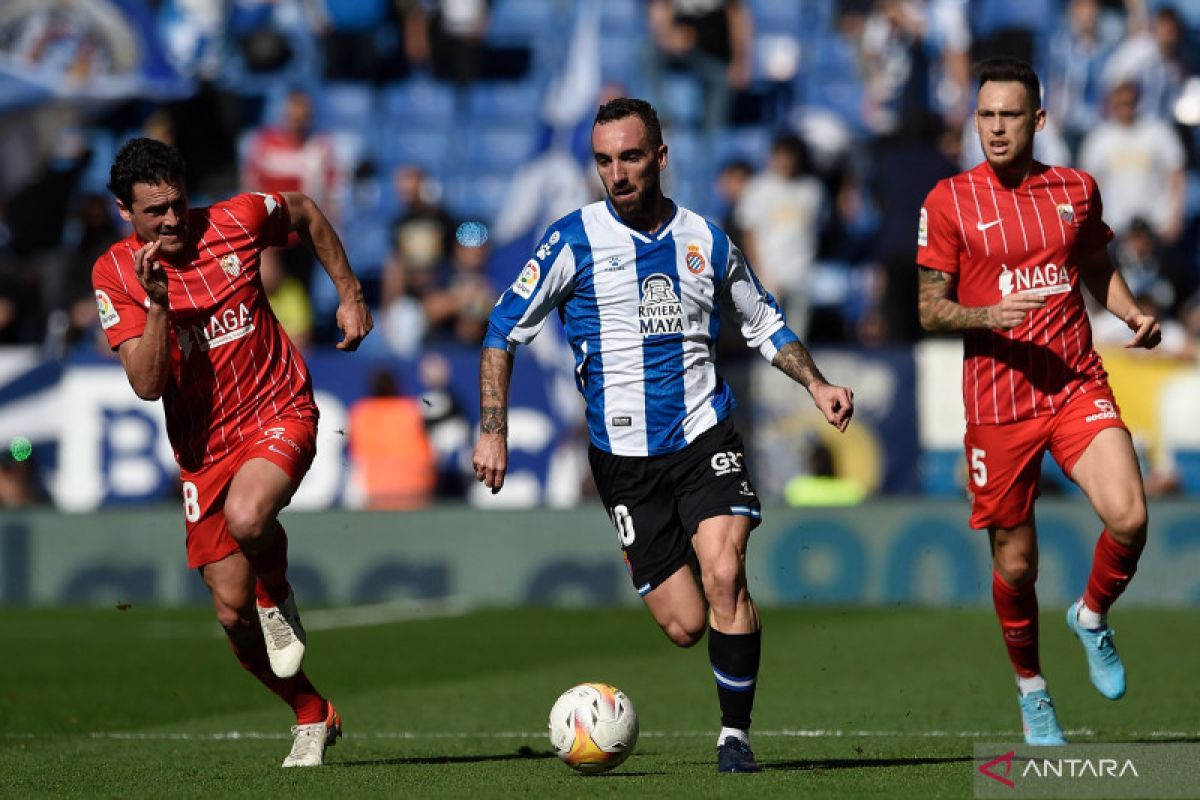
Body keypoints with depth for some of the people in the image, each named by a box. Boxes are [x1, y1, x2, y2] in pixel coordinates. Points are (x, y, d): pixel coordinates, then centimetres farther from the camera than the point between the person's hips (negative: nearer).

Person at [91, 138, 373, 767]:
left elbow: (306, 214, 16)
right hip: (205, 449, 2)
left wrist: (350, 294, 13)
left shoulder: (235, 221, -7)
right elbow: (148, 385, -16)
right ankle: (312, 715, 25)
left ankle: (278, 598, 1)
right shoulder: (114, 275, -8)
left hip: (279, 415, -2)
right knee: (231, 610, 2)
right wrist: (158, 304, -28)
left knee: (247, 517, -35)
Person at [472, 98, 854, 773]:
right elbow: (505, 330, 3)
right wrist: (493, 432, -3)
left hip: (706, 438, 1)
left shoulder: (706, 241, 5)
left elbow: (764, 323, 21)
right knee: (684, 625, -5)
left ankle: (737, 736, -10)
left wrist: (816, 383, 6)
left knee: (723, 575, -23)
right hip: (624, 457, -1)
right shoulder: (576, 240, -2)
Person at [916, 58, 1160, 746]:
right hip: (998, 399, -1)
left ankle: (1093, 617, 11)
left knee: (1129, 517, -20)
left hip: (1079, 386, 2)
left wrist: (1133, 313, 3)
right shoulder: (949, 200, -1)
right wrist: (987, 315, -18)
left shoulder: (1077, 190, 8)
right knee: (1015, 561, 3)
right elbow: (931, 308, 1)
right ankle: (1031, 685, 29)